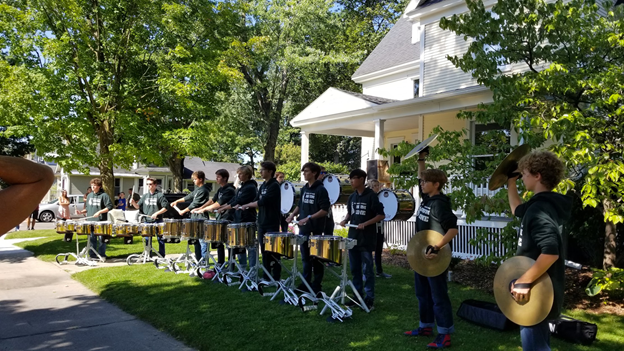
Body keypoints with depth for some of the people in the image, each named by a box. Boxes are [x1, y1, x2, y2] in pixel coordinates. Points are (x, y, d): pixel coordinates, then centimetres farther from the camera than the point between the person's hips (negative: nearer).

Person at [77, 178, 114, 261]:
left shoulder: (104, 195, -5)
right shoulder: (89, 195, 14)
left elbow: (109, 207, -10)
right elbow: (87, 208, 21)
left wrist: (99, 212, -18)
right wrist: (81, 212, 4)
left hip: (101, 221, -5)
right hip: (90, 221, 6)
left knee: (102, 239, 1)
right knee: (92, 239, 10)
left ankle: (102, 256, 10)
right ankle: (92, 256, 18)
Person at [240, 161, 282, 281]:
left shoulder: (274, 186, -14)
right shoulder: (263, 185, 13)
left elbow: (262, 202, -20)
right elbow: (257, 200, 13)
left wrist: (247, 205, -10)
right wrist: (248, 205, -3)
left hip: (272, 224, -8)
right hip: (262, 222, 8)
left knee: (273, 251, -2)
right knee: (264, 251, 12)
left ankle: (276, 278, 6)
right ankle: (266, 276, 21)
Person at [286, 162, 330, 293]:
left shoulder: (321, 190, -12)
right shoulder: (304, 189, 10)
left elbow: (325, 210, -17)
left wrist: (309, 218, -24)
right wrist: (292, 215, 3)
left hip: (316, 230, -7)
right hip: (303, 228, 7)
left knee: (316, 258, 4)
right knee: (305, 257, 14)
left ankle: (317, 285, 14)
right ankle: (306, 283, 24)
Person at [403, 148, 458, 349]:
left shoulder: (440, 204, -20)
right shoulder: (427, 198, 6)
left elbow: (453, 229, -26)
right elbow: (421, 178, 23)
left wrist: (436, 249, -31)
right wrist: (421, 160, 13)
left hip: (434, 257, -9)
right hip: (421, 254, 9)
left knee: (438, 295, -1)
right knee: (422, 293, 18)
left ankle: (445, 334, 8)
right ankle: (426, 326, 31)